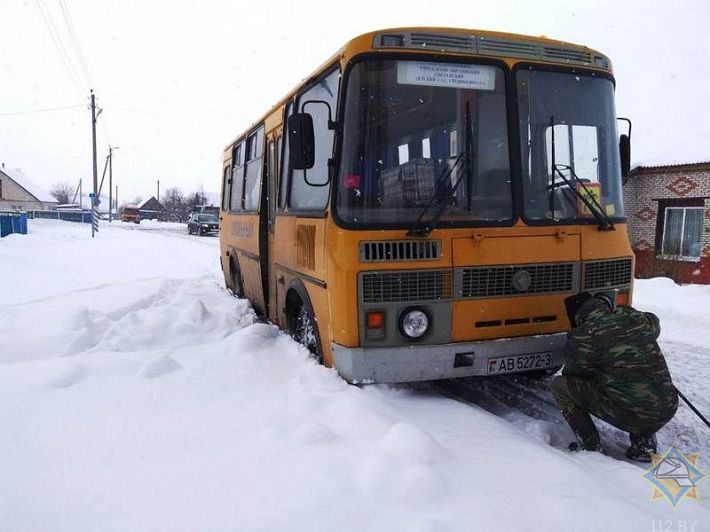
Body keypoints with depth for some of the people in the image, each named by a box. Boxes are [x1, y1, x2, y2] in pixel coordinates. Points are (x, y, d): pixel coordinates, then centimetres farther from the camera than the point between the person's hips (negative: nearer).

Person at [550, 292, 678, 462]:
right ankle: (644, 441, 22)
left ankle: (590, 447, 10)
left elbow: (574, 371, 7)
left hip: (632, 415, -6)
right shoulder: (637, 319, 6)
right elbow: (655, 325, 31)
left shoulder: (583, 337, -9)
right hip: (669, 411, 6)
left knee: (560, 385, 6)